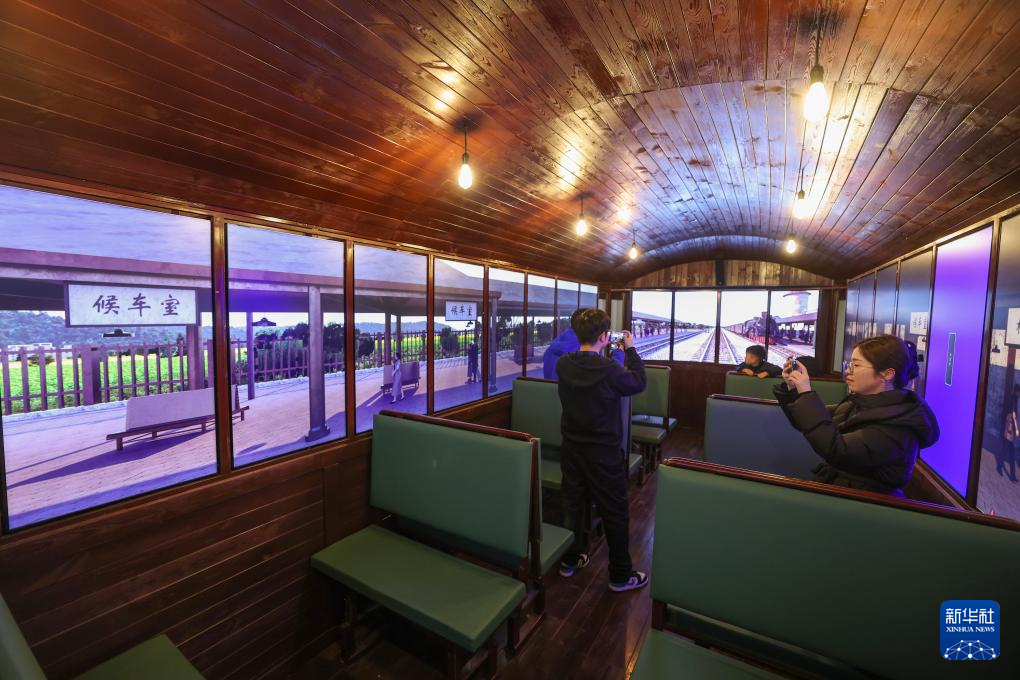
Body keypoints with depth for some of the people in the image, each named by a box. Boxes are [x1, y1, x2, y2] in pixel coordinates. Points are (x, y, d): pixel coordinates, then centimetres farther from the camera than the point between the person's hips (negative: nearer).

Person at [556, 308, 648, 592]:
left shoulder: (563, 365, -8)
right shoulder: (609, 369, -24)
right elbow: (638, 383, -5)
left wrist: (600, 350, 12)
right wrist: (630, 349, 4)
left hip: (571, 448, 5)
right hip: (603, 452, -5)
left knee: (573, 504, 19)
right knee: (614, 512, 12)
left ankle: (570, 560, 36)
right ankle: (621, 575, 27)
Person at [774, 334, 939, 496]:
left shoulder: (896, 425, -20)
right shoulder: (859, 402, 2)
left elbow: (835, 451, -31)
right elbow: (816, 422, 11)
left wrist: (807, 394, -31)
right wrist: (792, 388, -5)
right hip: (830, 484, 7)